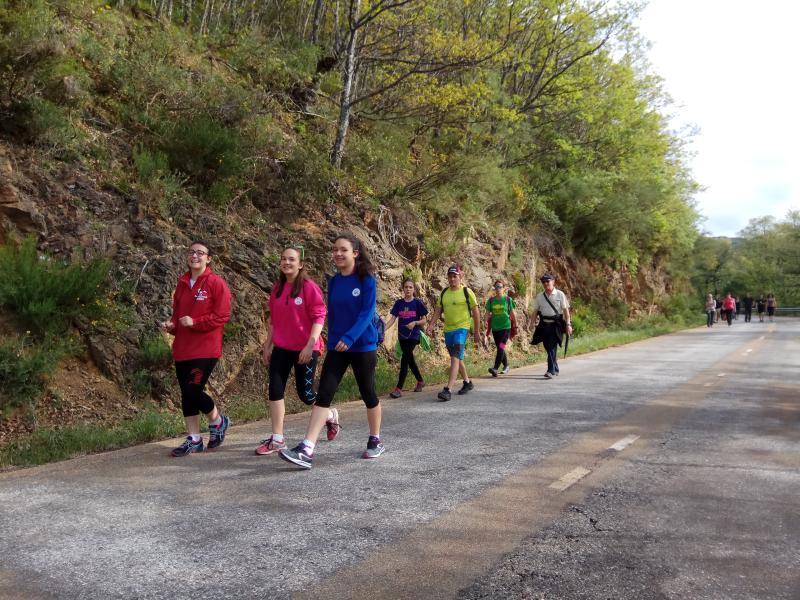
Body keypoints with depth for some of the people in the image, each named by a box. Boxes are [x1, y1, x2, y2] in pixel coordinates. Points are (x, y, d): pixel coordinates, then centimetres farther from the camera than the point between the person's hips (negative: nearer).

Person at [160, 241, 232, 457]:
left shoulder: (216, 283, -7)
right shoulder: (182, 283, 13)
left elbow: (222, 316, -12)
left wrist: (194, 322, -18)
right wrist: (171, 324, 2)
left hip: (205, 349, -7)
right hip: (182, 348, 7)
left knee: (193, 391, -13)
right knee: (186, 393, 9)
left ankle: (218, 421, 15)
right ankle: (194, 439, 20)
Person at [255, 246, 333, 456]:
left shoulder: (309, 287, -10)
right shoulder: (277, 288, 9)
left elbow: (319, 317, -13)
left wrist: (310, 345, -20)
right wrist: (267, 346, 15)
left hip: (305, 349, -6)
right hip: (281, 348, 6)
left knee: (305, 392, 1)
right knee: (275, 390, -2)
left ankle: (330, 415, 32)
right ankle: (277, 439, 5)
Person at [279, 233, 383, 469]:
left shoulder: (367, 280, -8)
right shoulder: (334, 282, 7)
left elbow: (367, 313, -17)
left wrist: (349, 337, -28)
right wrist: (333, 342, 15)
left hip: (363, 346, -4)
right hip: (336, 347, 4)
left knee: (368, 393, 9)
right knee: (323, 395, -7)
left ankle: (375, 441, 29)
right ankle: (306, 450, -13)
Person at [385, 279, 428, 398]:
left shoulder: (418, 303, -3)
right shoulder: (399, 303, 6)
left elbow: (423, 320, 0)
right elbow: (392, 319, 1)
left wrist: (415, 322, -21)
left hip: (413, 336, -5)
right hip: (402, 336, 5)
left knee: (405, 359, -13)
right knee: (410, 360, 14)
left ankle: (399, 388, -12)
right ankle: (420, 381, 34)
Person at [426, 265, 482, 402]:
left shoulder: (467, 292, -5)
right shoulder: (444, 292, 9)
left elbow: (475, 312, -1)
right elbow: (438, 311, 10)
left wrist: (477, 332, -1)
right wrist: (431, 325, -4)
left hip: (462, 329, -6)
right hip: (448, 330, 6)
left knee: (455, 358, -17)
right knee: (457, 358, 17)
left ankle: (448, 390, -23)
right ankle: (468, 383, 37)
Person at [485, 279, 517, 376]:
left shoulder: (508, 299, 1)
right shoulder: (491, 300, 7)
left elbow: (512, 313, 6)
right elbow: (488, 313, 7)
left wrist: (515, 326, 9)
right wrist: (486, 322, -10)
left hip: (505, 327, -4)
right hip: (495, 327, 4)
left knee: (501, 347, -16)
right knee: (500, 349, 13)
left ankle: (496, 368, -22)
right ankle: (506, 366, 31)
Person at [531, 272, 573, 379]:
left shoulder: (560, 294, -1)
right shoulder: (539, 296, 9)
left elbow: (565, 309, -2)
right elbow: (536, 311, 11)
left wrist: (568, 324, -8)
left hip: (556, 324, -4)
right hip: (544, 324, 4)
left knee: (552, 348, -12)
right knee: (548, 348, 10)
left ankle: (551, 371, -14)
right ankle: (555, 369, 27)